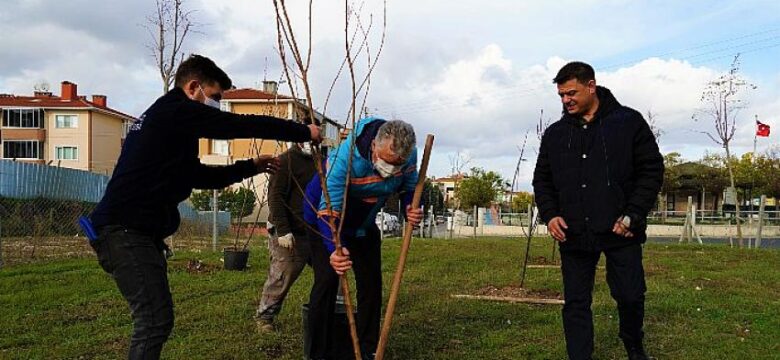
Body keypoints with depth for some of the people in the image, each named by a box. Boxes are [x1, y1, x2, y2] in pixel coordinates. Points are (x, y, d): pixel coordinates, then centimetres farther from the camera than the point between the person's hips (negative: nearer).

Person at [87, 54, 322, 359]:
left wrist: (250, 167, 25)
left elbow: (198, 175, 27)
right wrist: (304, 132, -1)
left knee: (155, 319, 13)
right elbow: (242, 125, -10)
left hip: (136, 230, 10)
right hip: (126, 230, -10)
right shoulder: (176, 111, -9)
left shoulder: (165, 118, 22)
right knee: (156, 320, -12)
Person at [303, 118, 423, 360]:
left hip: (365, 222, 5)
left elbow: (409, 188, -4)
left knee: (371, 284, 4)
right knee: (327, 281, -14)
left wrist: (410, 209, -27)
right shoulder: (345, 157, -40)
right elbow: (329, 212, -39)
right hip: (326, 213, -5)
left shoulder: (408, 155, -23)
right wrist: (334, 249, -56)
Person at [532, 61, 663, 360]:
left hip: (620, 232, -2)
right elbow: (542, 180, 15)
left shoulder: (629, 122, 0)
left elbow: (652, 170, -1)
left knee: (630, 296, 6)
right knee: (576, 303, 5)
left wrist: (633, 215, -10)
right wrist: (549, 215, -2)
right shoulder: (554, 134, 9)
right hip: (573, 234, 3)